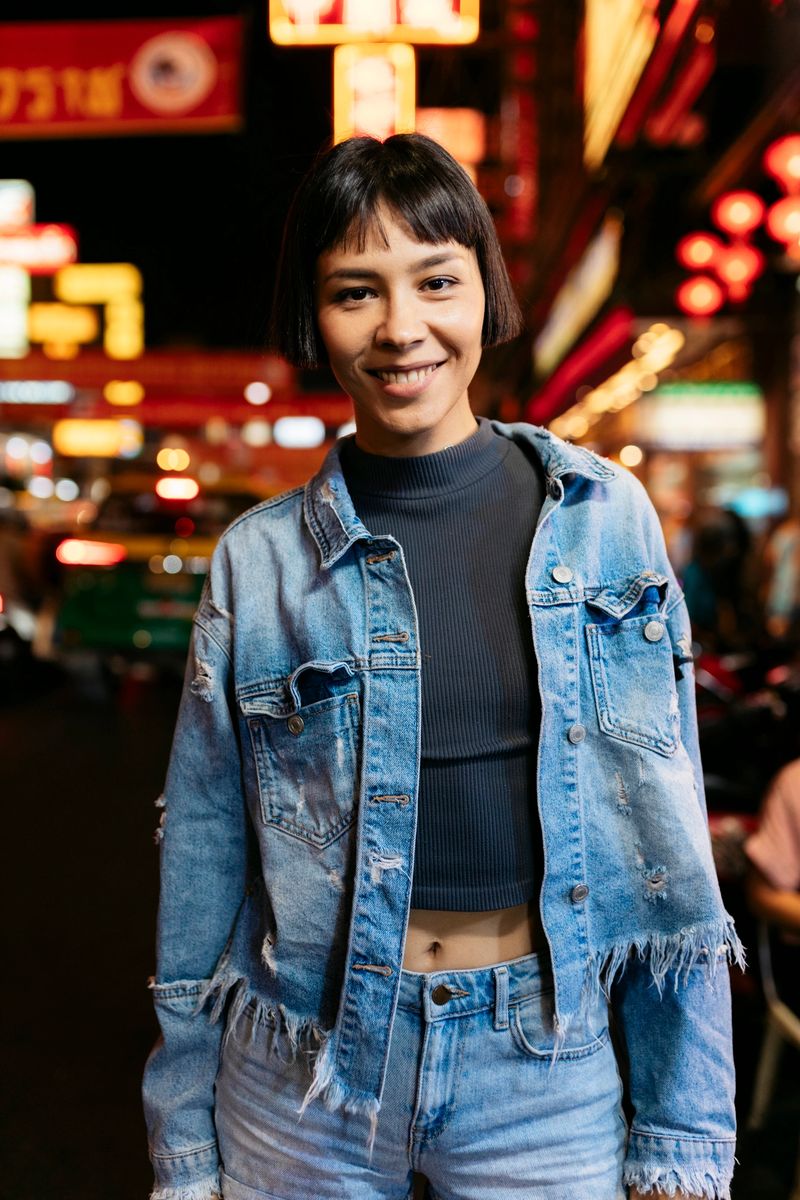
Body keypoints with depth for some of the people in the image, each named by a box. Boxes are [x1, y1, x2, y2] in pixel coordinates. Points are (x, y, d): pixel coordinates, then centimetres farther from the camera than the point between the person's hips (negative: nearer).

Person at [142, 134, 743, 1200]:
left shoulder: (607, 517, -4)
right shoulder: (258, 562, -5)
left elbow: (668, 844, -1)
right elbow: (205, 860, 1)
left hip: (548, 1071, 0)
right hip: (305, 1070, 0)